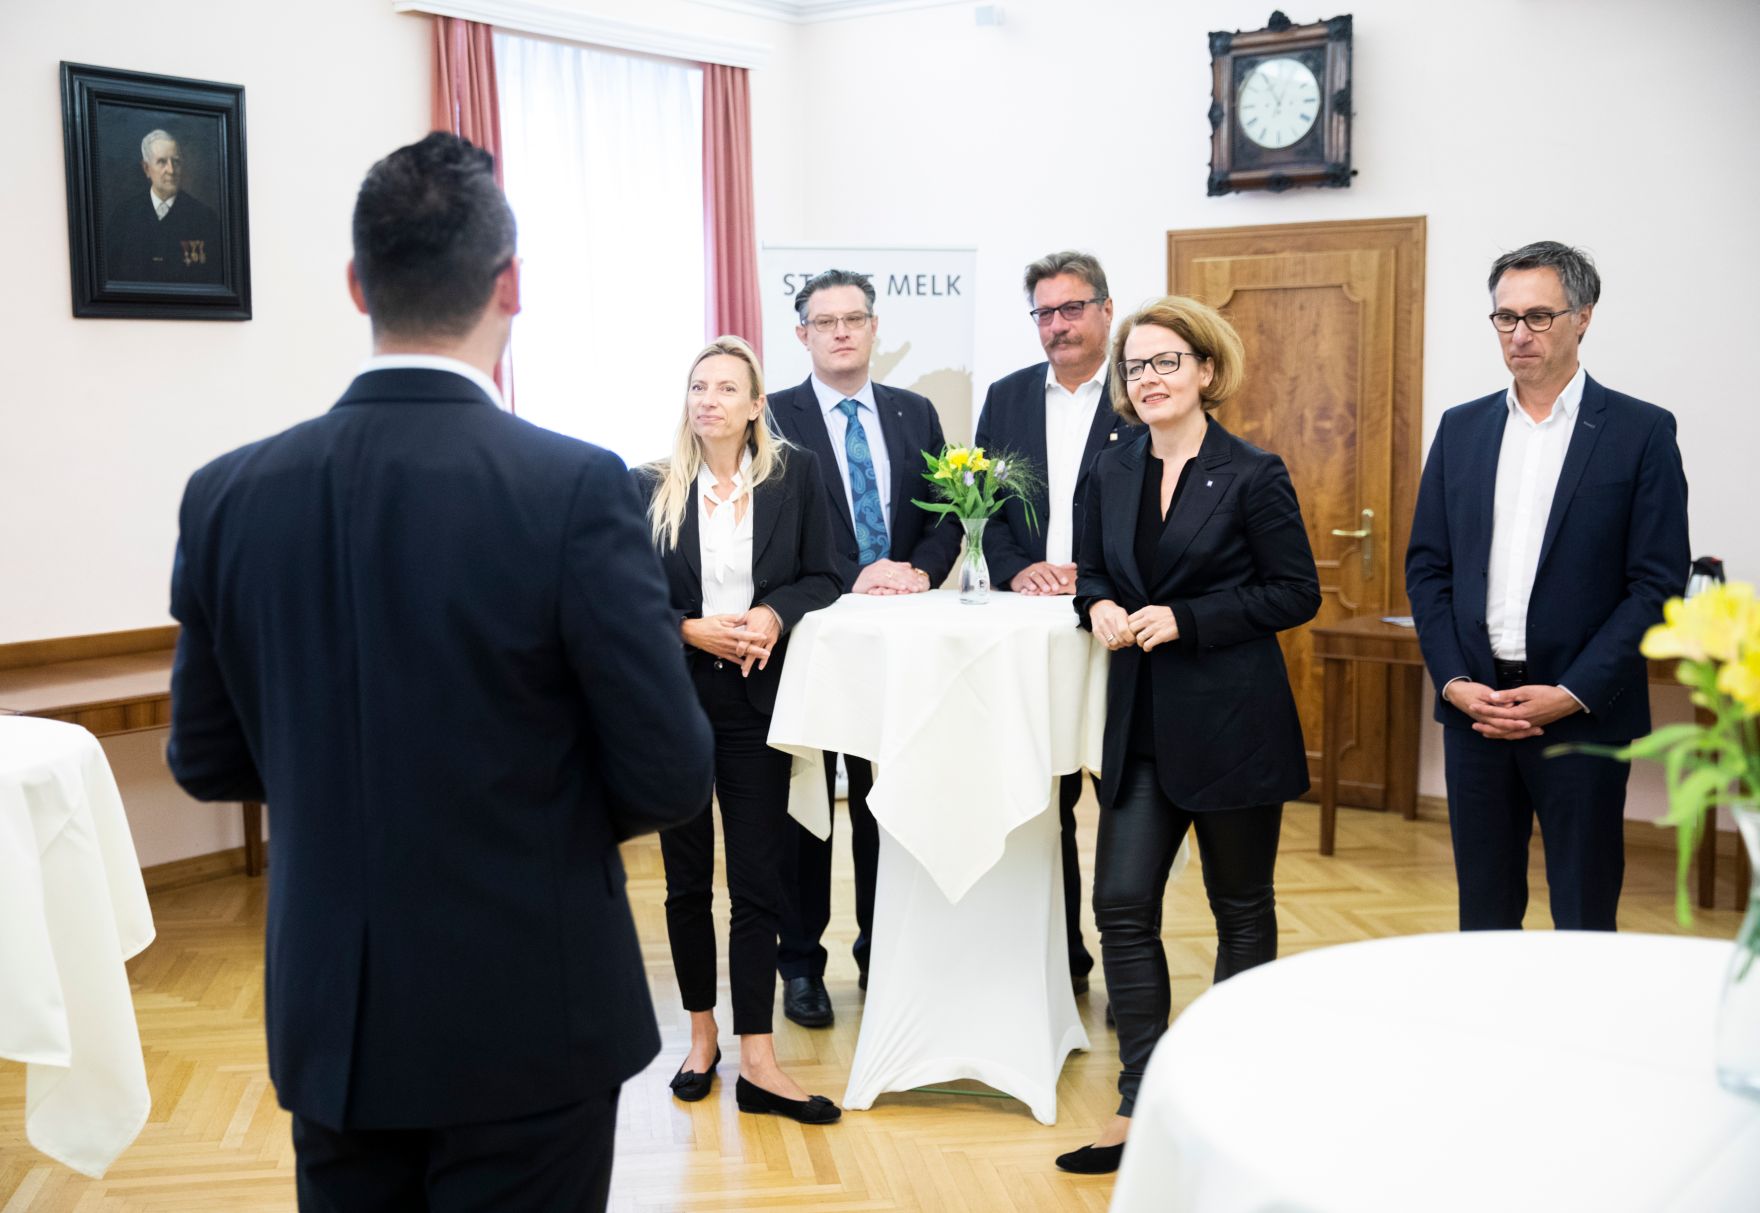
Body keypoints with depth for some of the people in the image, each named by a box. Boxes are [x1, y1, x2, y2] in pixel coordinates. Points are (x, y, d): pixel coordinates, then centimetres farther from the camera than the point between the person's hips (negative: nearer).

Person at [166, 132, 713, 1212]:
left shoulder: (229, 495, -6)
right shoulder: (576, 487, -19)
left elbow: (208, 760, 5)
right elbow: (671, 777, -15)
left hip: (328, 1019, 4)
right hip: (527, 1022, -4)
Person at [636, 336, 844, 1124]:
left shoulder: (795, 475, 2)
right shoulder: (650, 488, 0)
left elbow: (823, 577, 3)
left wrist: (773, 615, -15)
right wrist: (694, 631, -14)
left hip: (757, 701, 0)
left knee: (758, 881, -1)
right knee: (686, 877, 10)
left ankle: (757, 1060, 4)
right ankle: (702, 1033, 26)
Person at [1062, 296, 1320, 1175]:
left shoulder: (1252, 476, -7)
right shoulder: (1112, 472, 8)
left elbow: (1297, 593, -8)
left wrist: (1186, 620, -16)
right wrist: (1100, 609, -5)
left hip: (1231, 723, -4)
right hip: (1141, 727, 5)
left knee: (1241, 907, 10)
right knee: (1121, 903, -2)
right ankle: (1144, 1107, 7)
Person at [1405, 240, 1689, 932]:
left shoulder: (1641, 432, -3)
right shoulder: (1461, 428, 9)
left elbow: (1658, 583, -7)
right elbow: (1427, 565, 8)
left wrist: (1572, 694, -14)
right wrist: (1453, 681, -4)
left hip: (1583, 714, -3)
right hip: (1474, 704, 3)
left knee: (1585, 920, 5)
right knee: (1484, 912, 12)